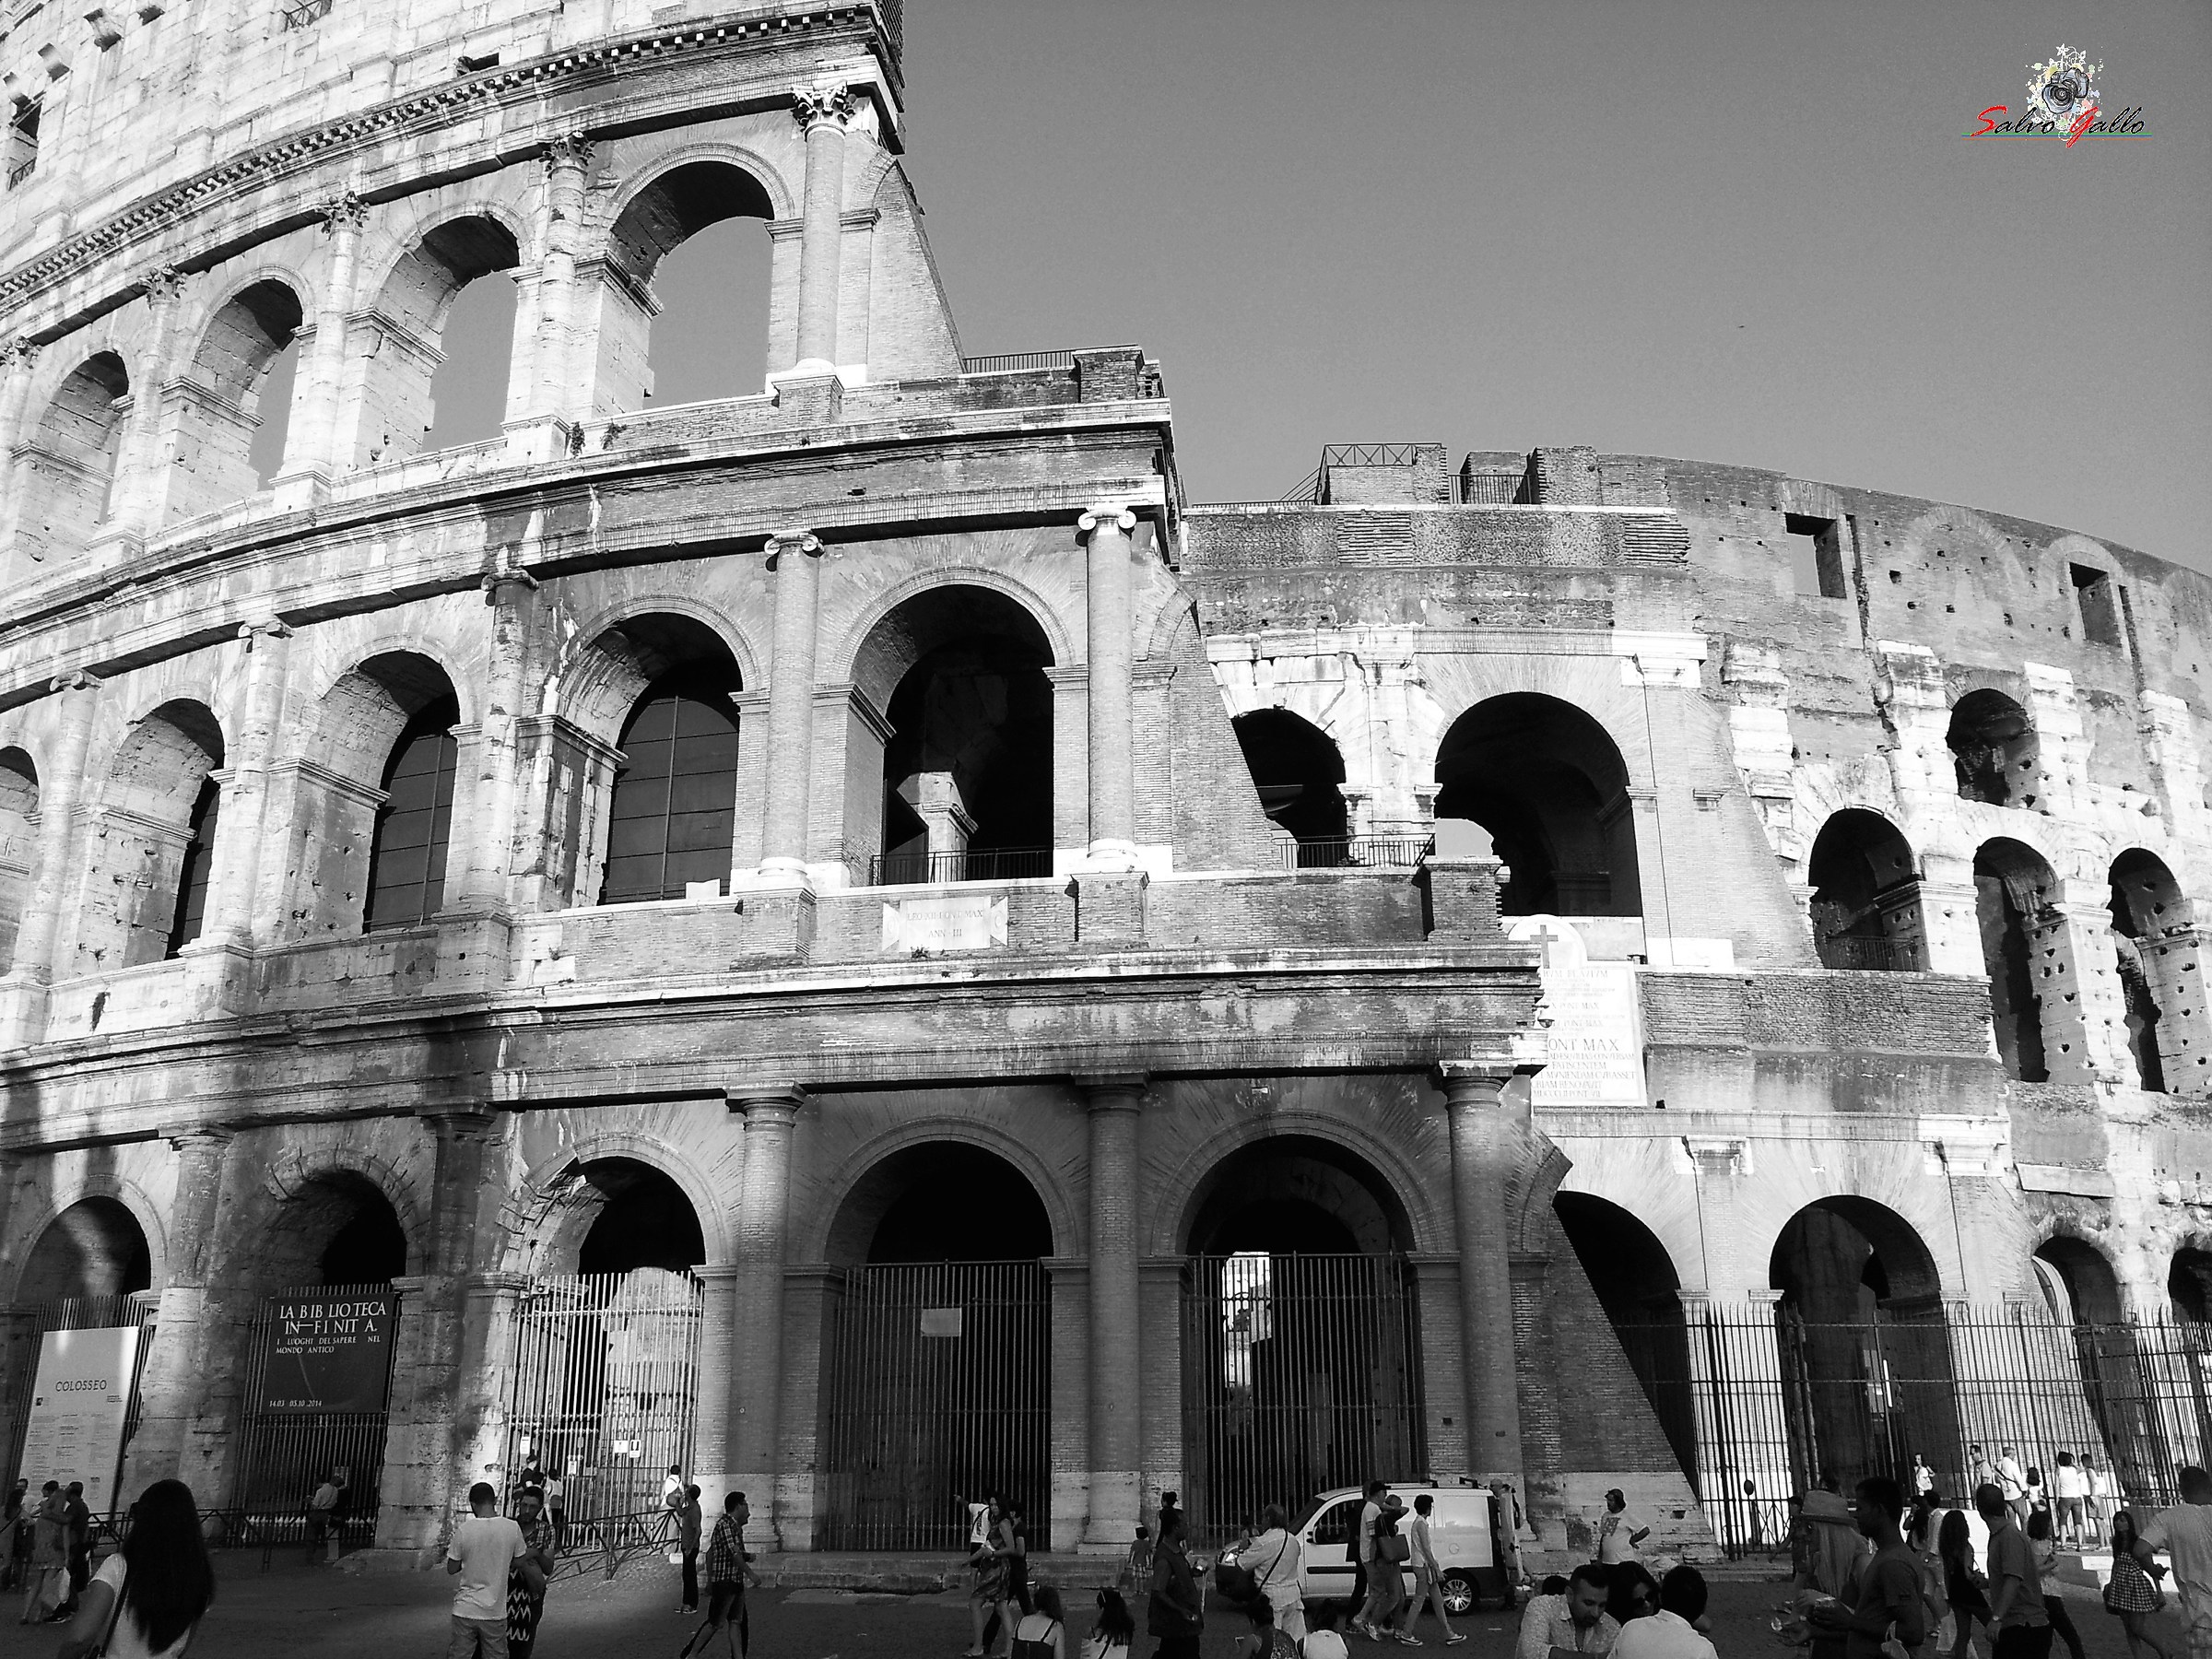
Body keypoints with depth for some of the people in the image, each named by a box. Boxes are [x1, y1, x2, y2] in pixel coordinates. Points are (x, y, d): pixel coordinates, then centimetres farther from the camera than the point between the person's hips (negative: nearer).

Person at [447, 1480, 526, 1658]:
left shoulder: (464, 1530, -12)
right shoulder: (512, 1528, -10)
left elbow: (452, 1569, -2)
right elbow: (516, 1562, 4)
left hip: (465, 1608, 0)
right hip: (495, 1610, 1)